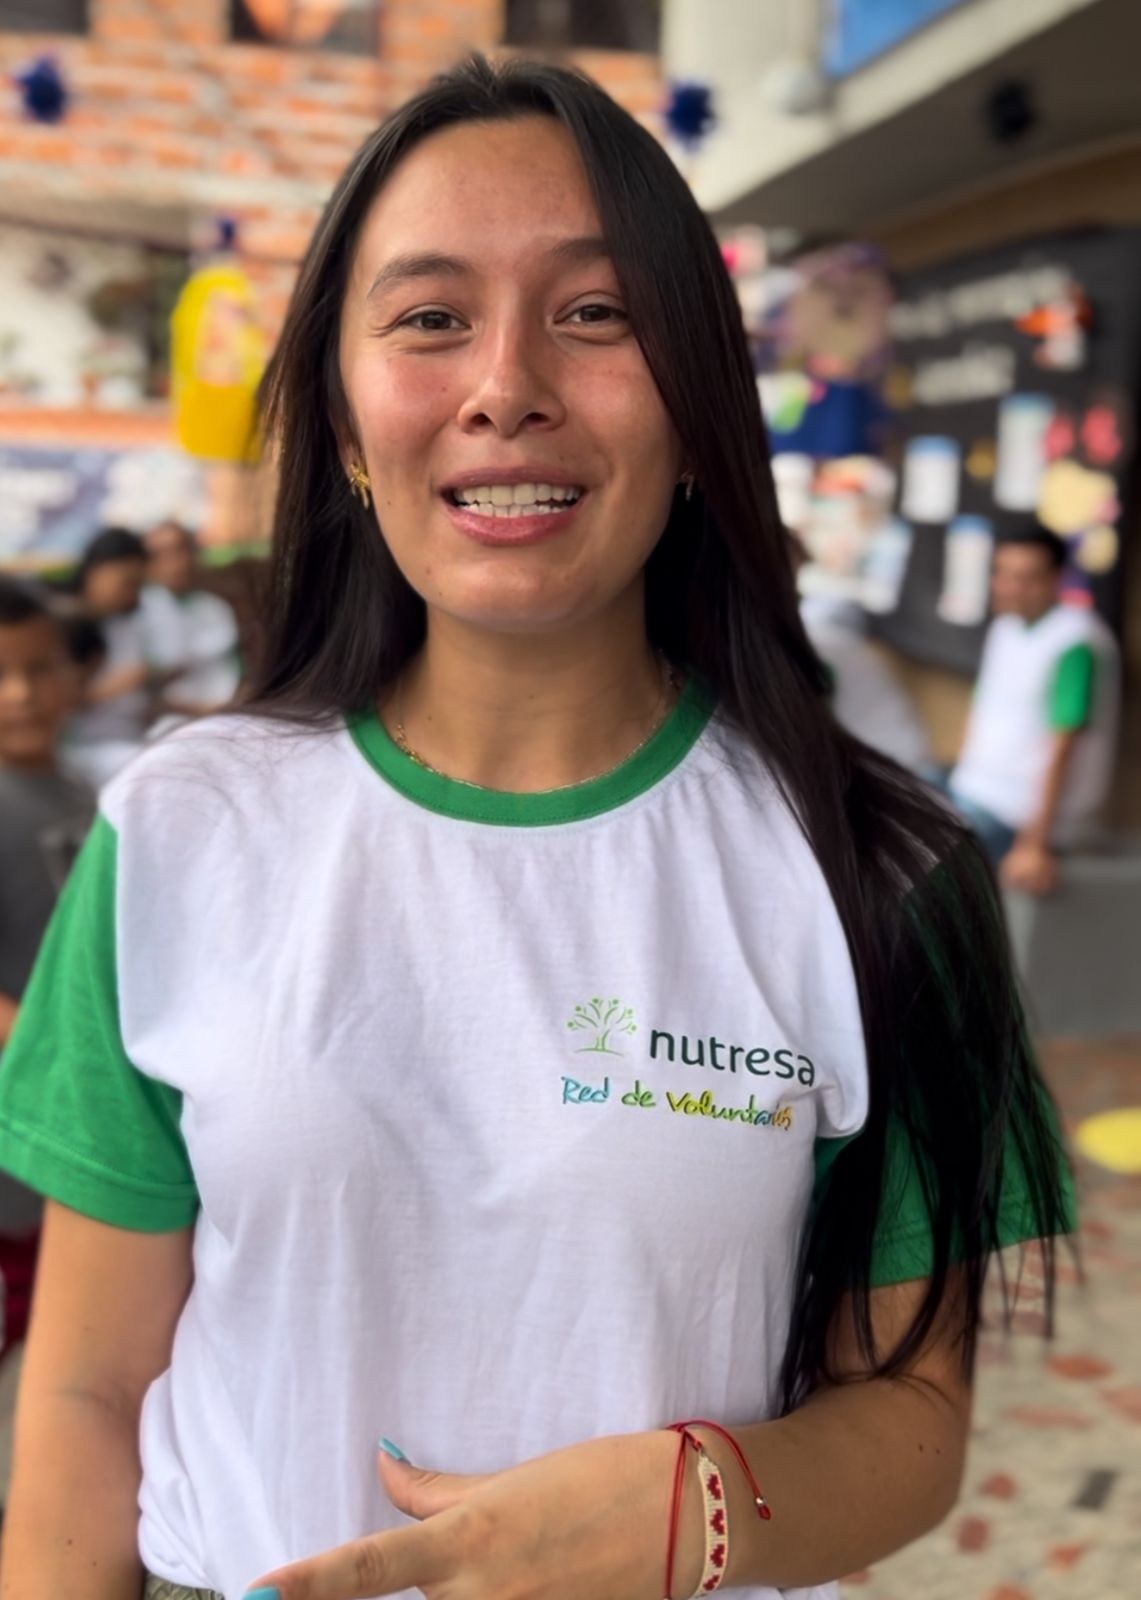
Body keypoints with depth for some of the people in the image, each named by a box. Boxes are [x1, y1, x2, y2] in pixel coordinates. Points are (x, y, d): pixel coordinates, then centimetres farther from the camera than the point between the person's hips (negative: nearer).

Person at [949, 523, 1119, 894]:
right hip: (974, 789, 9)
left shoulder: (1075, 644, -17)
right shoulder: (1005, 627, 10)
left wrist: (1035, 845, -21)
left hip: (1021, 810, -9)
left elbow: (1062, 749, -20)